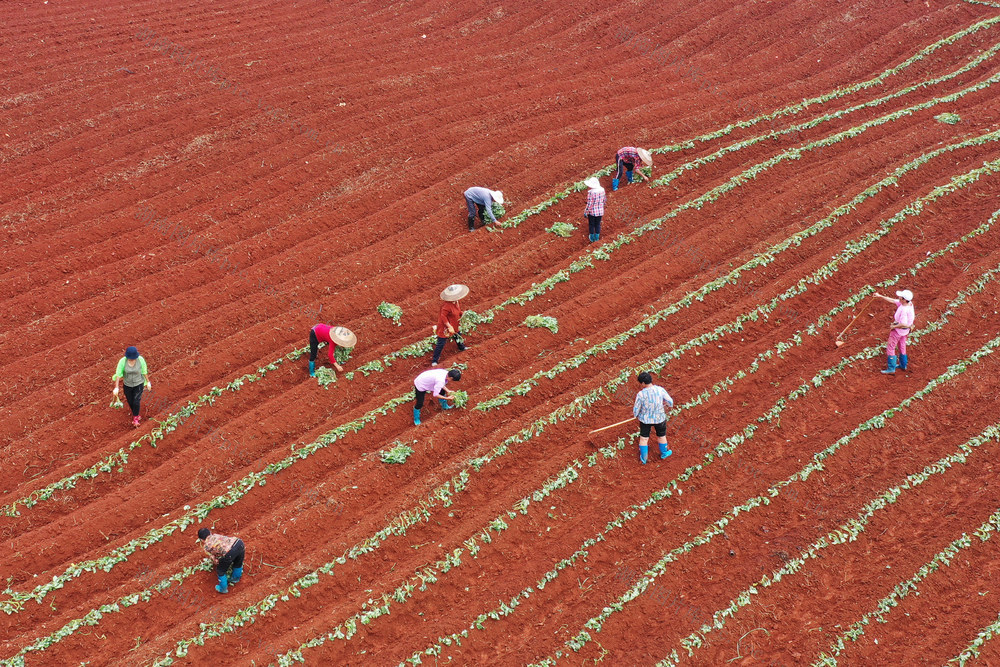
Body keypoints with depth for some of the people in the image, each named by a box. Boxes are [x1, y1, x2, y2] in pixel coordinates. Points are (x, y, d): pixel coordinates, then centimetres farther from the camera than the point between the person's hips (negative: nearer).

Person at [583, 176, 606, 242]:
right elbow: (605, 200, 5)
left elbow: (589, 204, -22)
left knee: (591, 225, 17)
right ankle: (597, 237, 32)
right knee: (598, 224, 21)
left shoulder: (591, 192, -26)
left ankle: (592, 238, 31)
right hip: (600, 211, 4)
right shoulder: (602, 190, -9)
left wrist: (585, 212, -10)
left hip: (592, 212, -4)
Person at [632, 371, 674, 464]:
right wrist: (664, 403, 15)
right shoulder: (660, 390, -20)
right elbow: (670, 402, -8)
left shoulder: (641, 394, -25)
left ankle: (643, 459, 35)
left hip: (645, 419, -1)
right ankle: (664, 453, 48)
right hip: (659, 418, 1)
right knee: (661, 436, 27)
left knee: (643, 438, 20)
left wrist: (636, 414, 9)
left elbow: (636, 410, -14)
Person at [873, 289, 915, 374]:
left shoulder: (904, 310, -35)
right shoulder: (909, 303, -7)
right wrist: (880, 296, 4)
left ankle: (891, 369, 8)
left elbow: (903, 324, -39)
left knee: (890, 347, 3)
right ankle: (903, 365, 42)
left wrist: (894, 326, -22)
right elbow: (892, 301, 2)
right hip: (904, 330, 9)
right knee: (902, 346, 25)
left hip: (898, 330, -9)